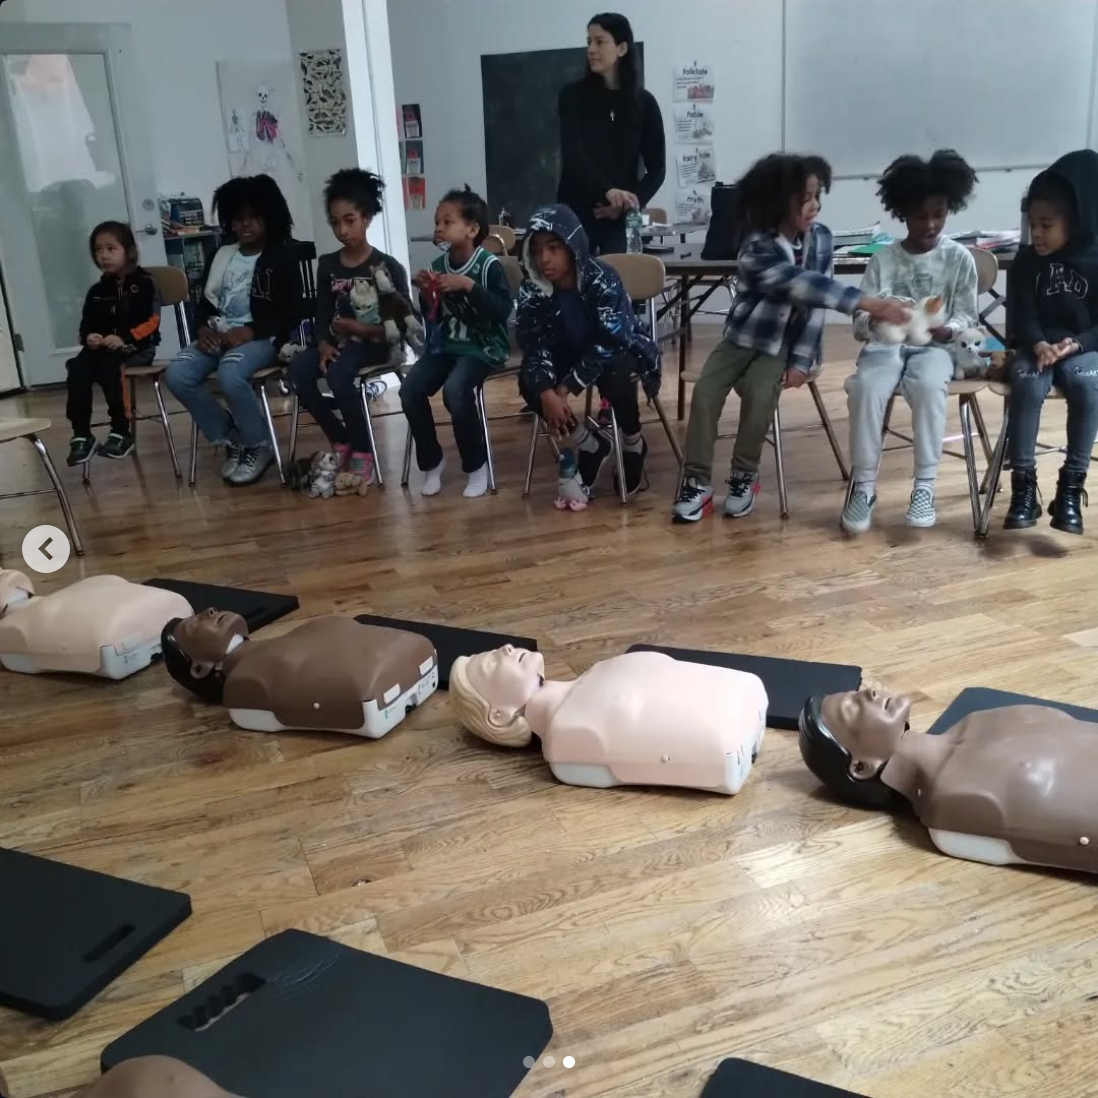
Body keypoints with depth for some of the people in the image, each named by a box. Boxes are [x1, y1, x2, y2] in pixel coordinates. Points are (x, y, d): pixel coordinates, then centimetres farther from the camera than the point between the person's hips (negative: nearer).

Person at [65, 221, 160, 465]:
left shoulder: (144, 283, 0)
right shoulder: (97, 291, 16)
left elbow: (151, 323, -10)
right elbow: (86, 325, 14)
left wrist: (125, 338, -23)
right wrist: (89, 337, -10)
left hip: (137, 346, -5)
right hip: (102, 348, 5)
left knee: (109, 365, -34)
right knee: (78, 368, -24)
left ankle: (121, 433, -25)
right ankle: (81, 435, -20)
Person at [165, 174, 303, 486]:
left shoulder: (283, 256, 1)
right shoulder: (222, 255, 19)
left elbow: (293, 312, -8)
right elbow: (206, 301, 19)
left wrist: (250, 332, -19)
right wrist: (204, 328, -5)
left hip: (262, 337, -6)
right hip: (220, 334, 6)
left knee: (230, 374, -37)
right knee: (176, 375, -21)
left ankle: (258, 446, -12)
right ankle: (230, 439, -4)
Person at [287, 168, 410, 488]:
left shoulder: (388, 267, -6)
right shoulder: (327, 265, 8)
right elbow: (322, 315, 7)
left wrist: (361, 328, -19)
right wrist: (323, 343, -14)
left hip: (375, 343, -5)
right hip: (339, 341, 5)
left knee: (338, 374, -33)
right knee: (298, 370, -23)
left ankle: (362, 450, -13)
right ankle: (340, 440, -3)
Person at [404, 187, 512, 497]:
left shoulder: (489, 265, -10)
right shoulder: (438, 266, 6)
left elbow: (504, 310, -21)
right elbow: (432, 318, 13)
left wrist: (469, 286, -26)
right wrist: (427, 295, -6)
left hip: (483, 347, -6)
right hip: (447, 346, 6)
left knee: (455, 389, -32)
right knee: (410, 389, -16)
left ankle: (476, 465, -11)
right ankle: (431, 461, 4)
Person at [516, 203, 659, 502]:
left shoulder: (603, 279, -28)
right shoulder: (531, 287, -16)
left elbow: (610, 343, -32)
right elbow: (533, 344, -17)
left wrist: (565, 389, -37)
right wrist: (546, 392, -35)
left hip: (620, 351, -4)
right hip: (571, 353, 4)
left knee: (615, 376, -37)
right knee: (529, 382, -23)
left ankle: (633, 443, -5)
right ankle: (590, 446, -4)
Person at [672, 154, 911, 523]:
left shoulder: (820, 238, -7)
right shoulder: (757, 248, -21)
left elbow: (815, 302, -9)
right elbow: (802, 284, -34)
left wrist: (801, 361, -19)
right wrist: (869, 303, -41)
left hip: (787, 341, 1)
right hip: (745, 335, -1)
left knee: (759, 393, -26)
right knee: (705, 392, -20)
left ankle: (744, 476, -7)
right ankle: (697, 481, -10)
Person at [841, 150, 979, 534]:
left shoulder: (959, 258, 3)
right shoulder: (882, 259, 4)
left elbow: (968, 317, 5)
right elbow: (859, 322, 1)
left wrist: (946, 329, -18)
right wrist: (876, 320, -23)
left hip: (934, 346, -1)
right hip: (885, 345, 1)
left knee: (928, 385, -36)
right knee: (866, 386, -33)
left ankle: (925, 486, -23)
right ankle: (864, 486, -23)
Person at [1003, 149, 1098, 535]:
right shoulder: (1027, 261, 5)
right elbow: (1022, 317, 0)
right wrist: (1038, 344, -21)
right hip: (1037, 346, 1)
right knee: (1027, 384, -33)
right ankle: (1023, 485, -25)